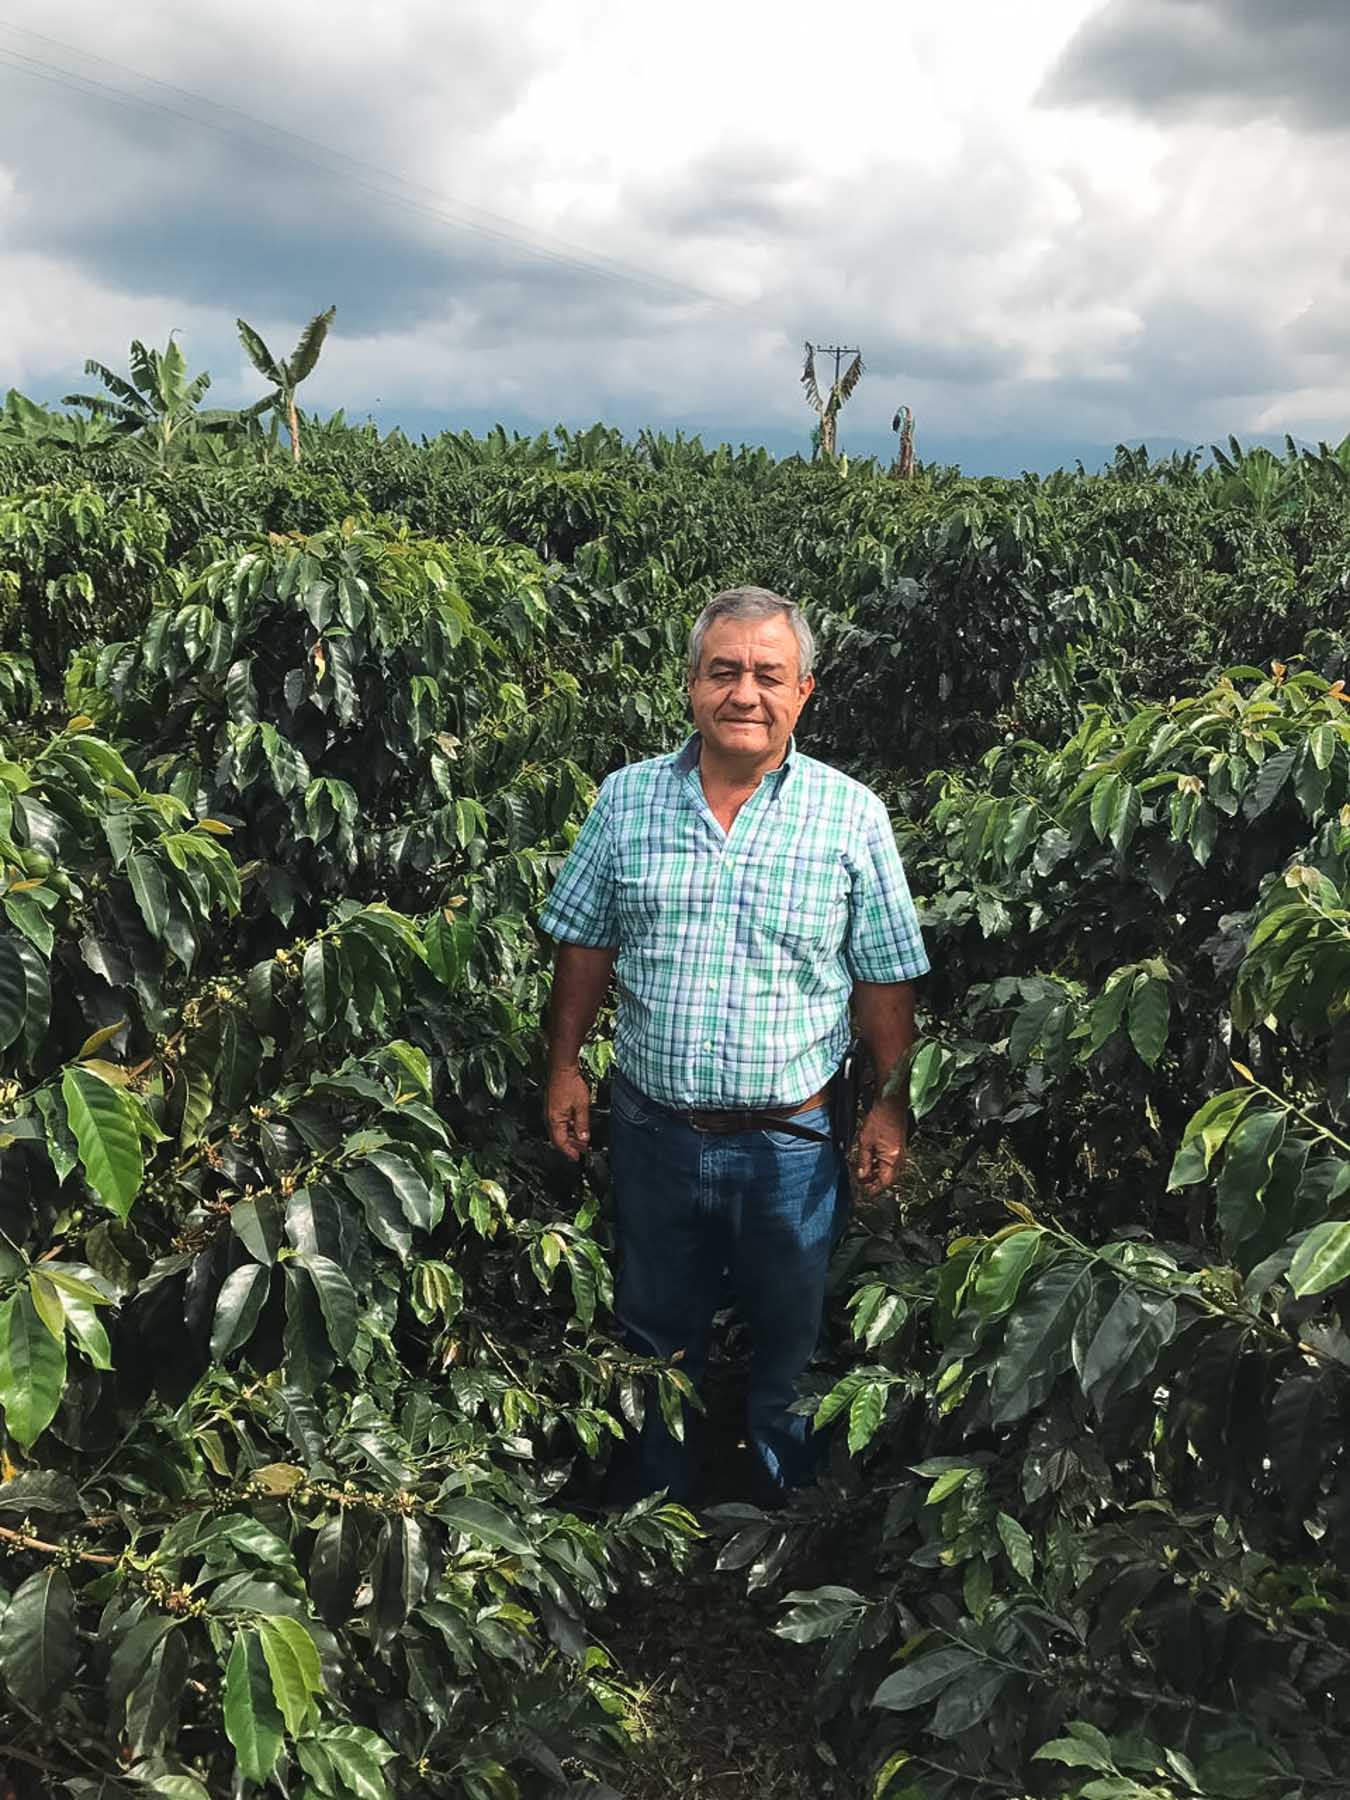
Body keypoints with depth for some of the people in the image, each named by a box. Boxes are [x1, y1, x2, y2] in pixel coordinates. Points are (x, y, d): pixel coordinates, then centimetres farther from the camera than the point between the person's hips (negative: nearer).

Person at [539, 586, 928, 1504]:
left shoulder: (851, 815, -6)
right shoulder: (627, 798, -1)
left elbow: (887, 979, -2)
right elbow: (585, 947, 7)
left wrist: (891, 1106, -4)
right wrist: (565, 1067, 5)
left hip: (792, 1142, -2)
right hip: (654, 1129, 2)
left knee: (795, 1348, 16)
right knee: (656, 1339, 20)